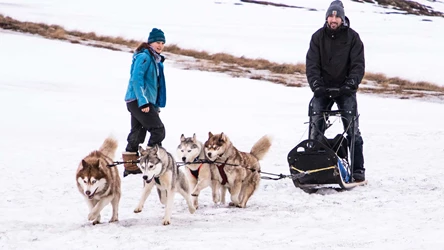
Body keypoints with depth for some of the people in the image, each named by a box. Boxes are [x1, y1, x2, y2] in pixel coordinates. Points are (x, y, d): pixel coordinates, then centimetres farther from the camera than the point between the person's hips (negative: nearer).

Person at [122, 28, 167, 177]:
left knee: (137, 134, 10)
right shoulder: (144, 57, -12)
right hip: (139, 101, -9)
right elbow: (136, 79, -19)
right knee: (158, 130, -12)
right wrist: (143, 102, -24)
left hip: (143, 101, 9)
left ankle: (131, 167, 14)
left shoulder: (156, 60, 18)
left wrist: (156, 105, 19)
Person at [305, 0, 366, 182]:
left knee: (353, 129, -4)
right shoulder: (318, 37, 1)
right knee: (316, 128, -4)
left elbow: (358, 64, -6)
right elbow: (312, 64, -3)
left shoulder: (352, 37, -2)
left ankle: (358, 169, 0)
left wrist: (350, 84, -20)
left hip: (345, 89, -1)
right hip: (322, 89, 1)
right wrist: (316, 85, -17)